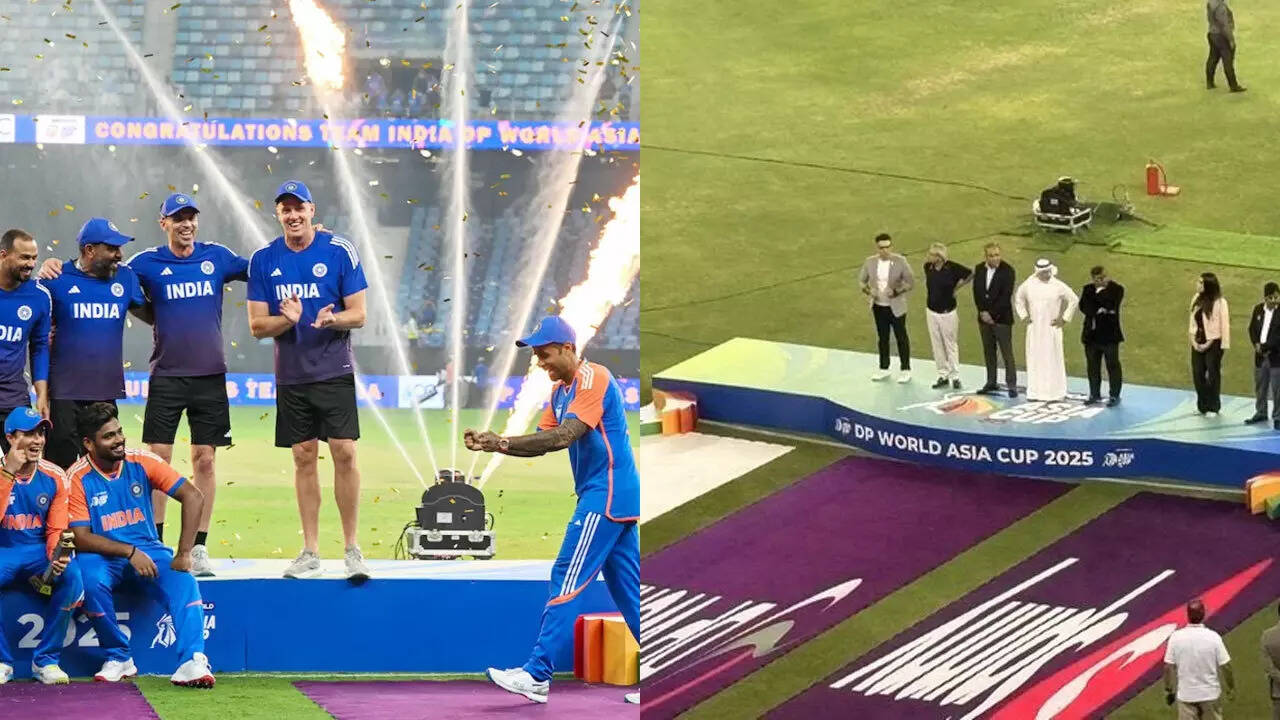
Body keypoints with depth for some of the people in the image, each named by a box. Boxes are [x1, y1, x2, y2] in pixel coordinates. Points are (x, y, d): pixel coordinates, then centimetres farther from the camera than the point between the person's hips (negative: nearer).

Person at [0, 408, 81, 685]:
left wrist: (56, 558, -22)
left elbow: (56, 530, 0)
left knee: (71, 574, -29)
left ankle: (46, 660, -13)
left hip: (39, 553, 2)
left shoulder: (53, 477, -1)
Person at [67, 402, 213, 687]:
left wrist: (184, 554, -18)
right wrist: (130, 552, -26)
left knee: (183, 579, -28)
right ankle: (118, 658, -16)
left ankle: (192, 661, -40)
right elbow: (81, 537, -15)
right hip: (102, 556, -1)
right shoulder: (77, 478, -10)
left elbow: (193, 496, -9)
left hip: (148, 550, 2)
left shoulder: (141, 463, -5)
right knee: (92, 579, -35)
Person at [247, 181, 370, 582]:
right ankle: (310, 552, 13)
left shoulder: (340, 251, -4)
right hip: (291, 375, 3)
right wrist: (287, 319, -18)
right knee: (304, 457, 6)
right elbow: (257, 326, 3)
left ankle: (352, 549, -2)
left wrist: (332, 319, -24)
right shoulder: (264, 260, 3)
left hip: (335, 372, -3)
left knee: (344, 453, -10)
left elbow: (358, 314, -3)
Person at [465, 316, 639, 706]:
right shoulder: (561, 390, 17)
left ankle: (537, 675, -12)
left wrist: (503, 442, -28)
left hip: (606, 496, -10)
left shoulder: (593, 378, -14)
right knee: (627, 590, 10)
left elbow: (564, 437, -24)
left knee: (566, 581, -11)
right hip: (614, 498, 10)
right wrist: (493, 444, -3)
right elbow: (542, 442, 13)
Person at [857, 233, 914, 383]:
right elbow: (861, 280, 7)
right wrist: (867, 290, -14)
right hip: (879, 306, 3)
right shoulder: (870, 262, -5)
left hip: (896, 307, -3)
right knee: (882, 338, 15)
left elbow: (911, 282, -11)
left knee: (901, 337, 6)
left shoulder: (900, 262, -14)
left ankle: (905, 370, 17)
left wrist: (897, 291, -26)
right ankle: (883, 369, 28)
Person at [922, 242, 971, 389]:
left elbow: (970, 274, -3)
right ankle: (942, 376, 17)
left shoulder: (953, 268, -14)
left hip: (947, 313, -4)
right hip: (931, 311, 4)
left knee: (951, 345, 2)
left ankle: (955, 377, 9)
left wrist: (957, 286, -1)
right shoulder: (928, 267, -1)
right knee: (937, 345, 8)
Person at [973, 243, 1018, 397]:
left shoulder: (1007, 270, -10)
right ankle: (991, 382, 18)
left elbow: (1006, 296, -14)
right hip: (984, 318, 5)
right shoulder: (979, 269, 6)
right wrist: (983, 312, -6)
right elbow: (977, 292, 6)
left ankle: (1011, 384, -2)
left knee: (1007, 352, -4)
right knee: (988, 352, 11)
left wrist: (992, 314, -14)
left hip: (1002, 318, -5)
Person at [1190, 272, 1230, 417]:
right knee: (1198, 374, 7)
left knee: (1213, 375, 2)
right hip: (1198, 344, 6)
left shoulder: (1219, 302, -13)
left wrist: (1209, 343, -12)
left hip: (1213, 343, -6)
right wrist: (1193, 340, -2)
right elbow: (1192, 321, 10)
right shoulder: (1197, 299, 5)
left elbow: (1224, 325, -11)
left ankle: (1213, 408, 13)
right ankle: (1202, 406, 20)